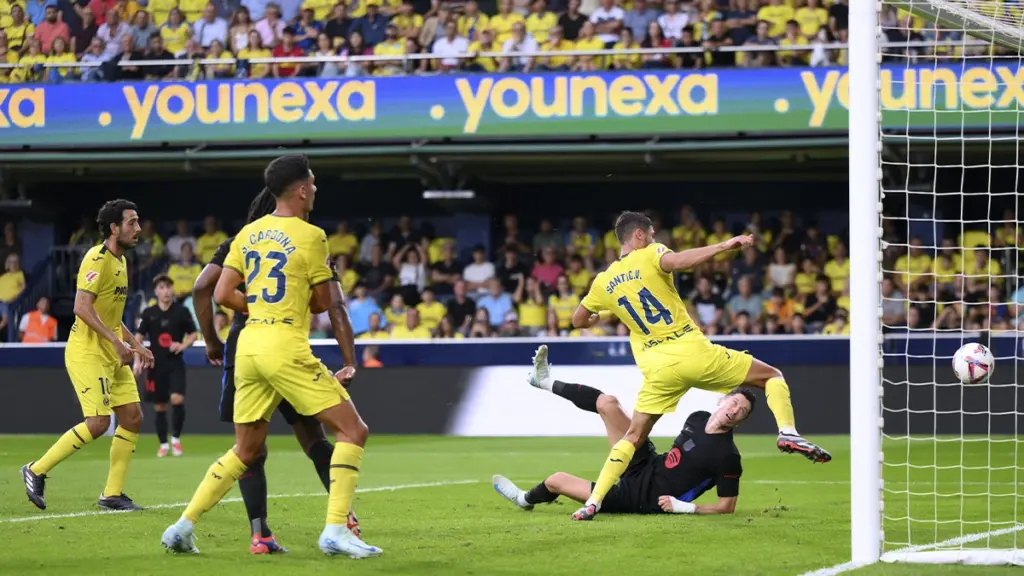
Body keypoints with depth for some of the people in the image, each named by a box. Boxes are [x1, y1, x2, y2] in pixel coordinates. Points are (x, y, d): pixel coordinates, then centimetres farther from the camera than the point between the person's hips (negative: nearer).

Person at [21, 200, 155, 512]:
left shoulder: (121, 261, 15)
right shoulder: (98, 260, -15)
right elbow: (82, 307, -23)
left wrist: (135, 344, 19)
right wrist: (116, 341, -26)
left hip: (112, 355, 9)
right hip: (87, 353, -9)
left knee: (132, 418, 3)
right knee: (98, 422, -14)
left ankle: (112, 493, 8)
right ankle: (36, 471, -1)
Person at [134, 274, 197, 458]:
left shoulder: (182, 311, -2)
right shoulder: (149, 313, 1)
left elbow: (193, 334, 7)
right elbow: (139, 336, 7)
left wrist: (183, 345, -13)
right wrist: (137, 361, -3)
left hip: (175, 363, -2)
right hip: (156, 364, 2)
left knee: (177, 399, -20)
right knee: (159, 406, 5)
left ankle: (176, 438, 0)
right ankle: (163, 444, 19)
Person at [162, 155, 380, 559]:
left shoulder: (248, 234, 12)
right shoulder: (310, 236, -6)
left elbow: (221, 294, 10)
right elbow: (326, 303, 0)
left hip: (249, 344, 7)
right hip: (286, 348, -7)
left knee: (246, 450, 18)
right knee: (353, 430, -1)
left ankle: (183, 526, 14)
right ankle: (336, 530, -10)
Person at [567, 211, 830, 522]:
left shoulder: (603, 282, 11)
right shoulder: (649, 255, -2)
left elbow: (578, 321, 22)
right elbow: (677, 261, -26)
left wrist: (600, 315, 42)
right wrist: (723, 246, -26)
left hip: (657, 368, 4)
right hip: (692, 351, -4)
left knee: (634, 436, 13)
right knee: (772, 376, 9)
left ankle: (593, 501, 0)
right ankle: (788, 433, -15)